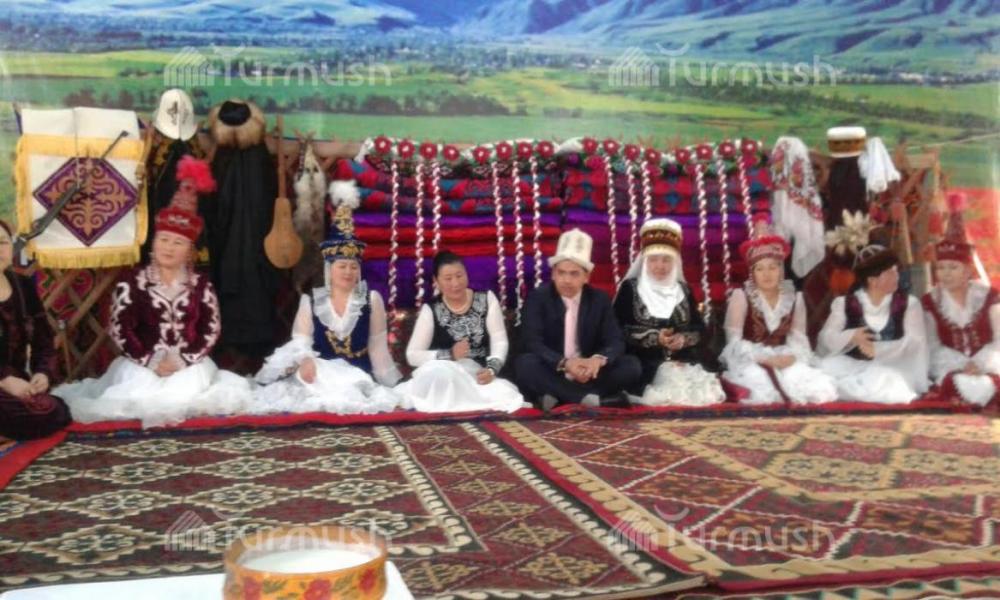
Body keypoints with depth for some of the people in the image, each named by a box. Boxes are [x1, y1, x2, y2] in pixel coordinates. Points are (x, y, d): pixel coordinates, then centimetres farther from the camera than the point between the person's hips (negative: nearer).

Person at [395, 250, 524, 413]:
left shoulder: (486, 299, 7)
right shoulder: (431, 311, 2)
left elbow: (499, 341, 4)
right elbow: (412, 355, -3)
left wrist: (491, 369, -16)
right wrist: (450, 355, -17)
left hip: (479, 374, 3)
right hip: (444, 375, -3)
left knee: (505, 397, -28)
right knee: (436, 373, -38)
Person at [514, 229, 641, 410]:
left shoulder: (600, 300, 2)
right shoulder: (537, 297, -6)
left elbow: (616, 342, -4)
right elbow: (532, 343, -16)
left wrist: (599, 359, -29)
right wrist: (564, 363, -34)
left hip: (589, 374, 3)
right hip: (552, 374, -3)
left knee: (632, 365, -17)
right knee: (525, 363, -32)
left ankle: (558, 398, -24)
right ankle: (595, 399, -30)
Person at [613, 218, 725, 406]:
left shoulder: (683, 290, 18)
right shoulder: (630, 288, 5)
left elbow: (700, 327, 12)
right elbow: (618, 329, -5)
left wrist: (684, 338, -11)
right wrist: (655, 337, -15)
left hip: (682, 363, 4)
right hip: (644, 365, -4)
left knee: (695, 389, -22)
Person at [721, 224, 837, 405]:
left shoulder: (795, 298, 10)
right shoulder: (741, 296, -3)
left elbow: (799, 338, 3)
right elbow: (734, 341, -9)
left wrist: (791, 357, -20)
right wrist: (766, 358, -21)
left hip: (784, 361, 4)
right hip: (749, 362, -3)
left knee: (823, 388, -23)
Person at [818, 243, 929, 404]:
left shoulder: (909, 303, 8)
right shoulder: (844, 303, 8)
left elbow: (914, 342, -7)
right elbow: (826, 338, -2)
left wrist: (877, 350, -22)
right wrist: (851, 337, -23)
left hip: (894, 368, 0)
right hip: (853, 367, 1)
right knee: (828, 367, -28)